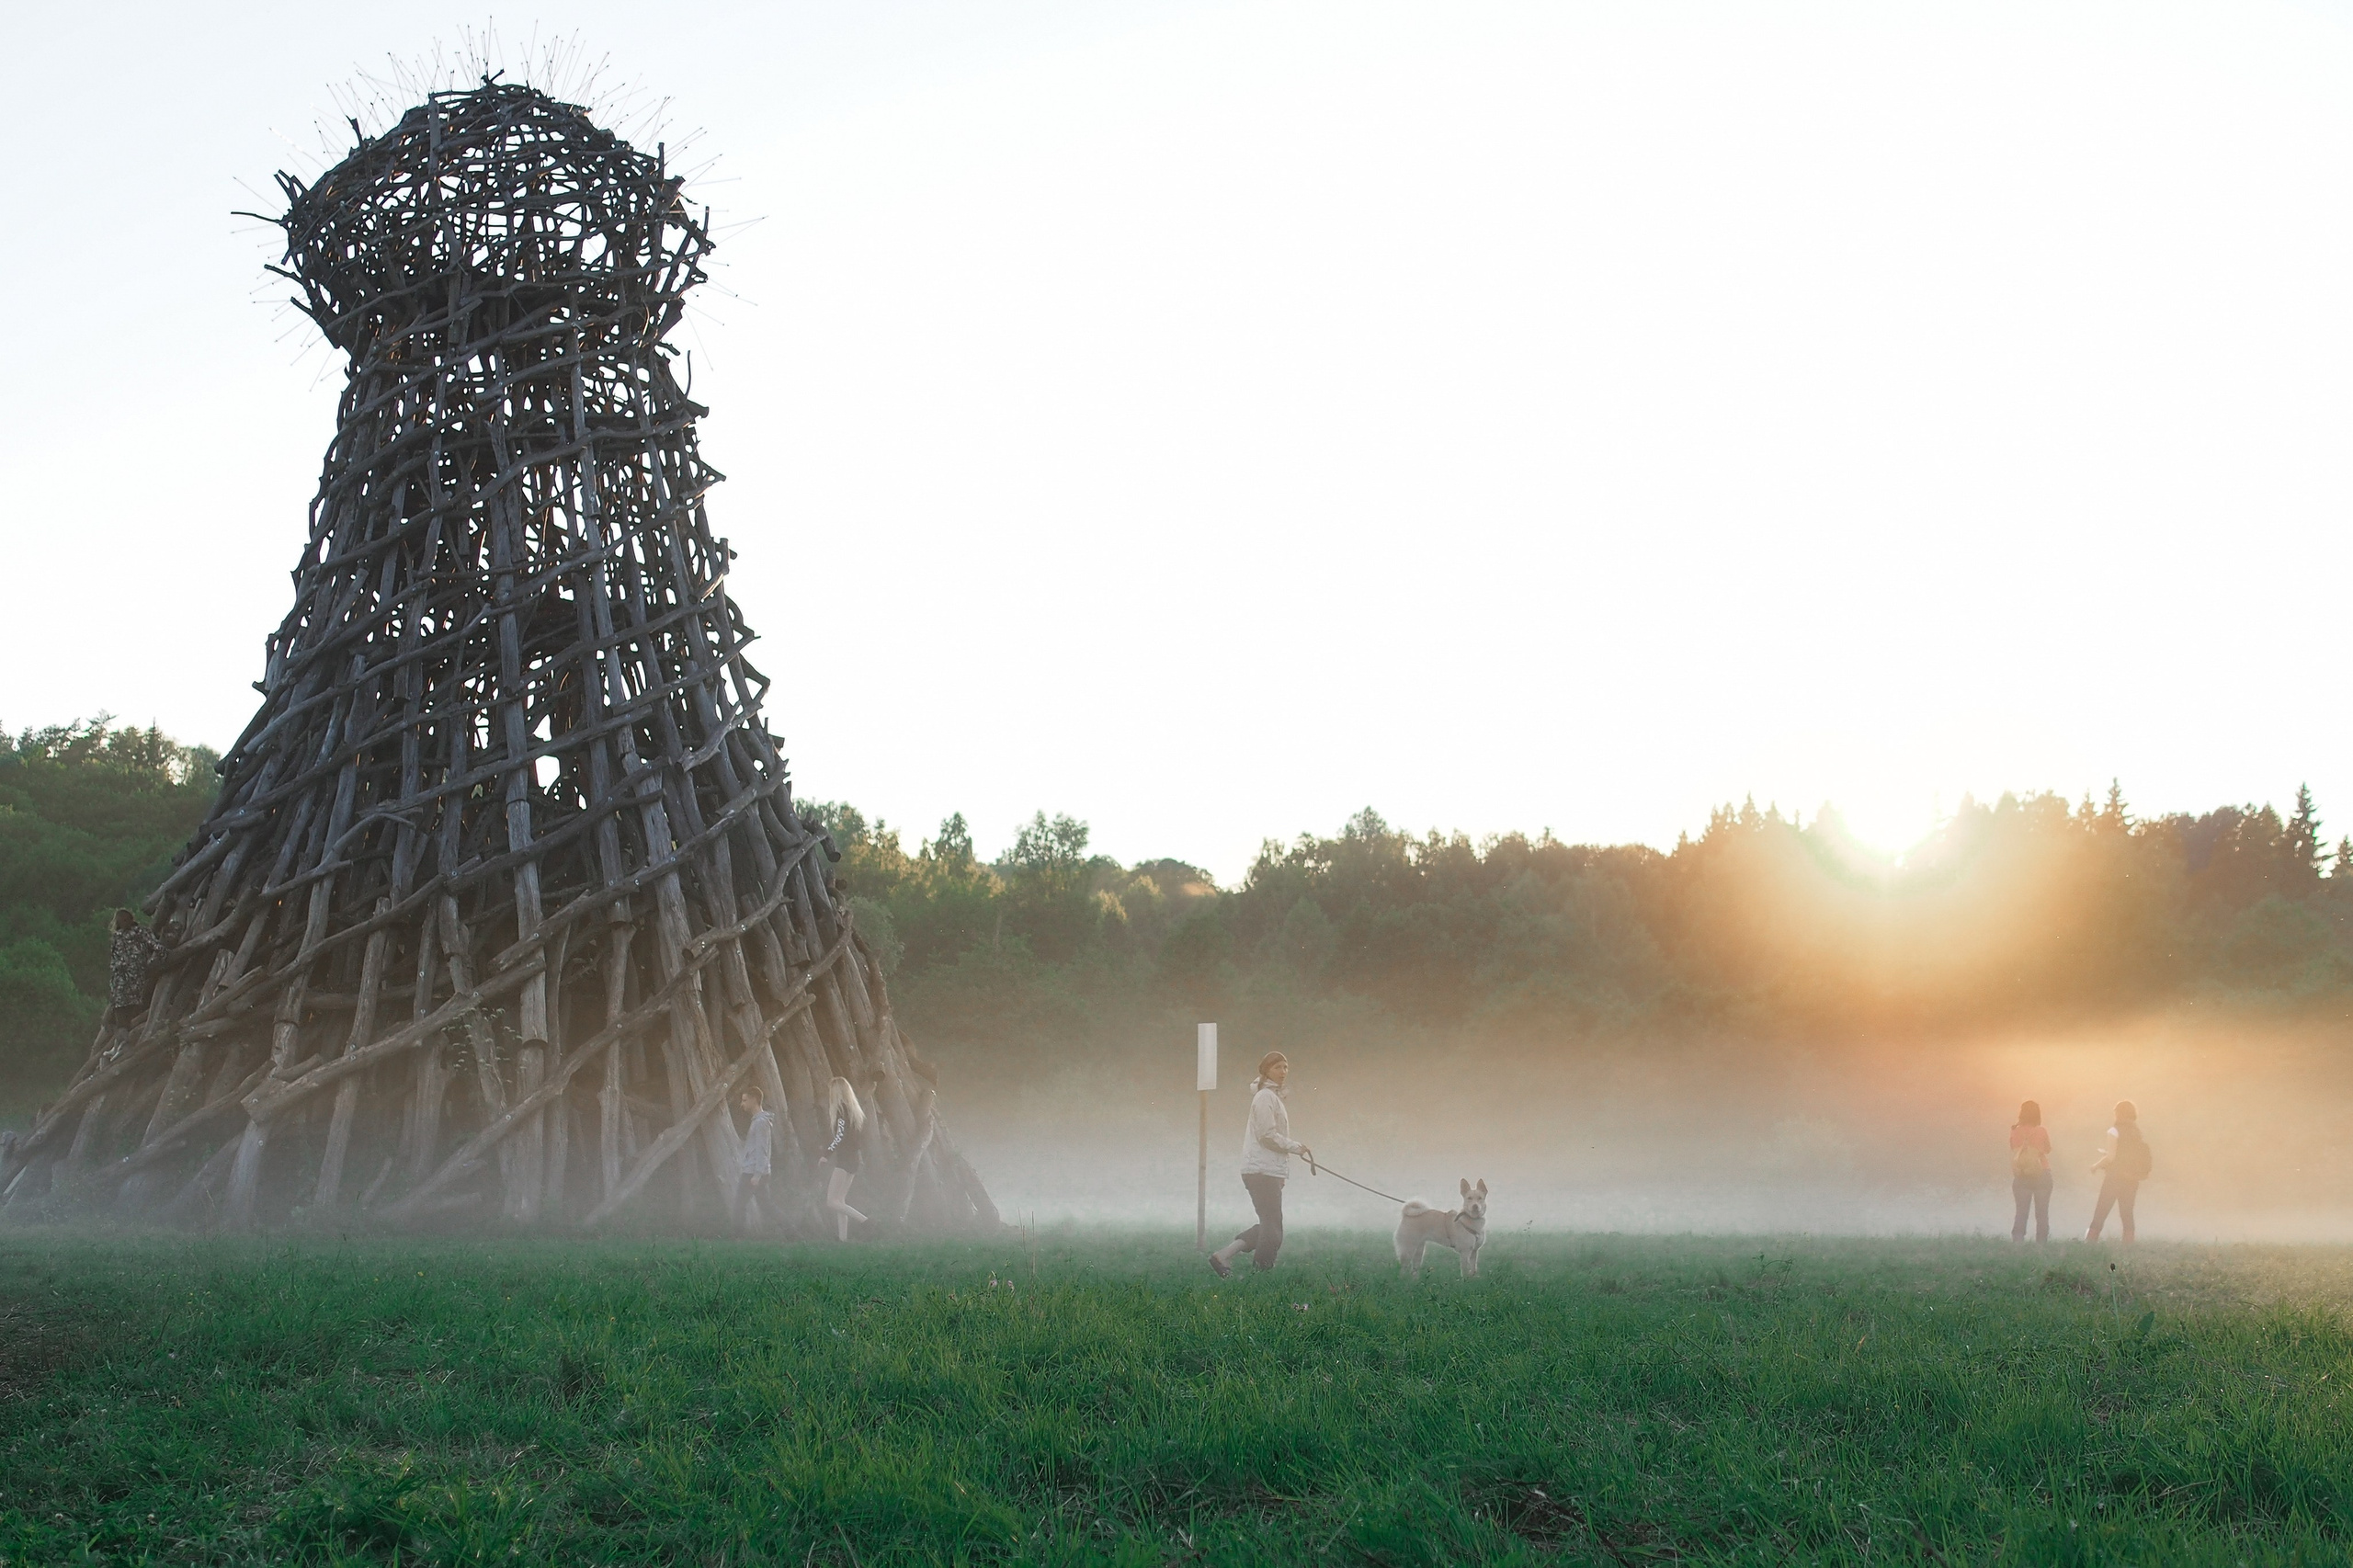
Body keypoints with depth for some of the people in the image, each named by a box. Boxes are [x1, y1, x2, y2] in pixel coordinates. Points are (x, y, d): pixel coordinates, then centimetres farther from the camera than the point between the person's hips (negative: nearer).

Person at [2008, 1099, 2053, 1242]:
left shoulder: (2015, 1132, -3)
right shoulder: (2042, 1131, -6)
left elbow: (2013, 1151, 7)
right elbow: (2048, 1149, 9)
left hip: (2021, 1177, 1)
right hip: (2042, 1175, -1)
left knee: (2021, 1213, 4)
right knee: (2042, 1214, 6)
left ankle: (2017, 1241, -7)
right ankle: (2041, 1244, 2)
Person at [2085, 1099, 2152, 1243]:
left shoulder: (2115, 1131, -8)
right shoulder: (2138, 1134, 9)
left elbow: (2111, 1157, -14)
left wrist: (2096, 1165, 2)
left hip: (2115, 1177, -6)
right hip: (2132, 1180, 6)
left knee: (2100, 1215, -3)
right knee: (2127, 1215, 7)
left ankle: (2090, 1243, -8)